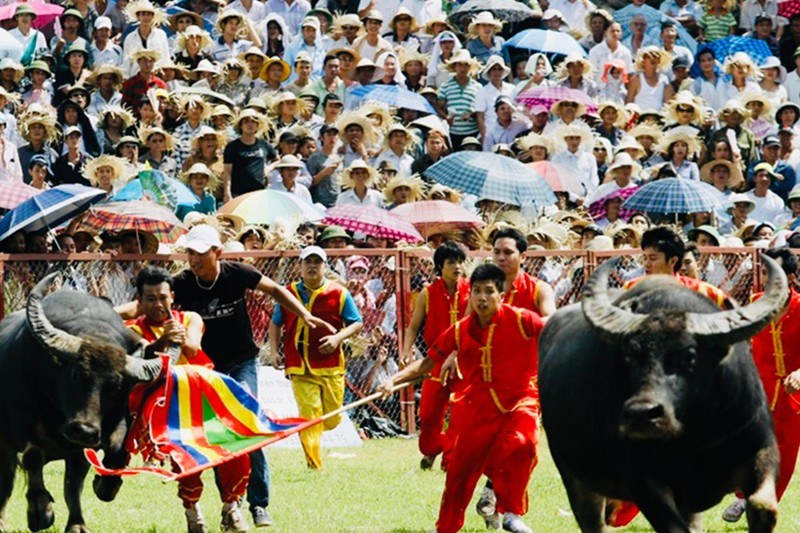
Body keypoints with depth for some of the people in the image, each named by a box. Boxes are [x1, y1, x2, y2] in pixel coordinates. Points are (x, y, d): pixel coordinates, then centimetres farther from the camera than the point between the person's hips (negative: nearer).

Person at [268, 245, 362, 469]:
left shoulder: (339, 293, 3)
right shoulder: (289, 294, 7)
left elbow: (357, 324, 6)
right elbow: (275, 324, 19)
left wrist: (338, 338, -12)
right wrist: (274, 351, 5)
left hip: (331, 368, 1)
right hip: (301, 370, -1)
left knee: (332, 420, 5)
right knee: (310, 416, -13)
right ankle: (314, 466, -11)